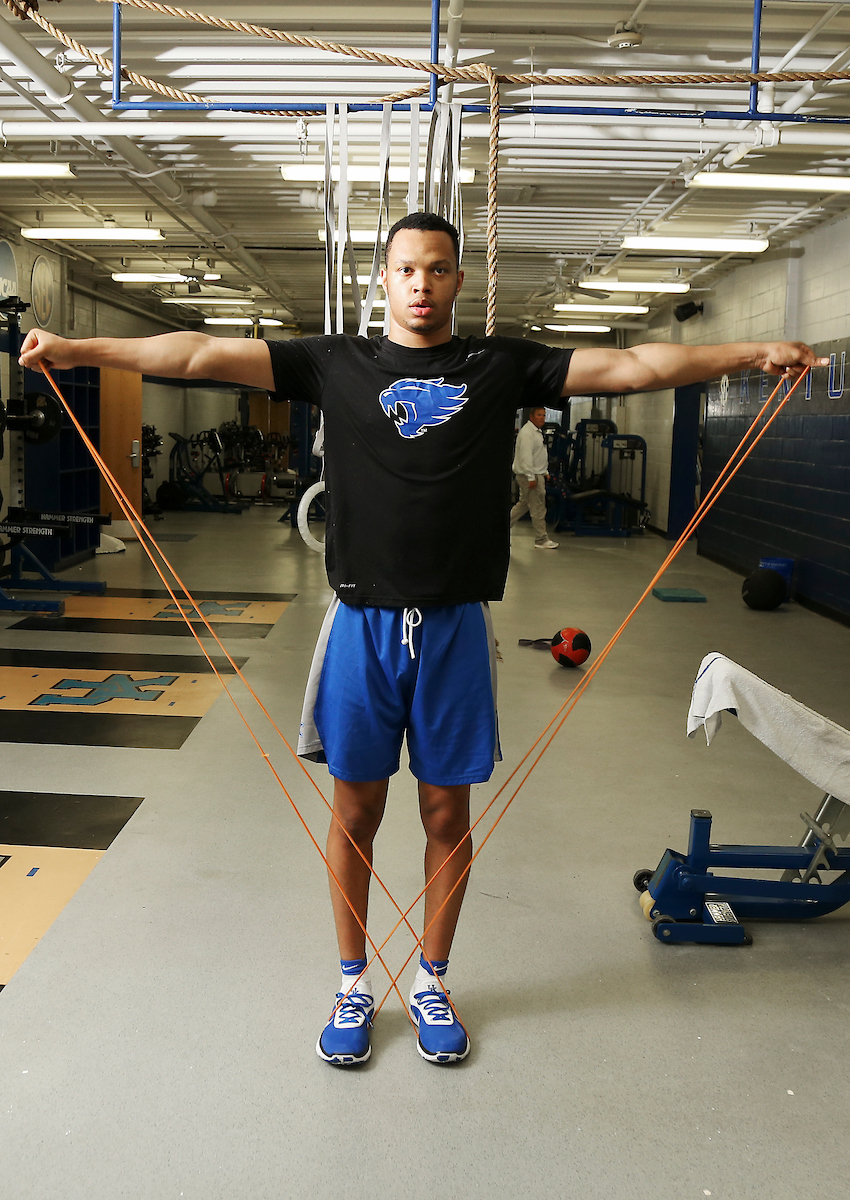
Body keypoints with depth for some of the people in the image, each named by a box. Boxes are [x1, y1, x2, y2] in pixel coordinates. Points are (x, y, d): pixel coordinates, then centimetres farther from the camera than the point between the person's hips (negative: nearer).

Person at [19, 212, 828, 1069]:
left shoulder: (501, 365, 5)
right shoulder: (337, 363, 4)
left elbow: (633, 366, 0)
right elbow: (206, 355, -1)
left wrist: (754, 353, -7)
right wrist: (79, 349, -7)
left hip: (456, 627, 0)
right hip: (361, 622, 0)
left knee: (447, 812, 11)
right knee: (355, 811, 10)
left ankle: (431, 982, 31)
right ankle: (353, 985, 29)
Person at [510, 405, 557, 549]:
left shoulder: (537, 432, 18)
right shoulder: (527, 432, -15)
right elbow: (526, 456, -22)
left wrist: (545, 472, 22)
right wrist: (531, 477, -24)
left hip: (536, 474, 11)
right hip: (529, 476, -11)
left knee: (523, 504, 17)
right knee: (538, 508, -6)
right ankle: (541, 540, 0)